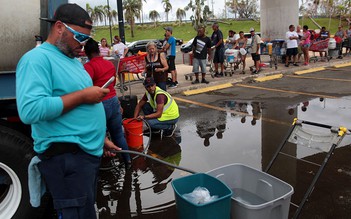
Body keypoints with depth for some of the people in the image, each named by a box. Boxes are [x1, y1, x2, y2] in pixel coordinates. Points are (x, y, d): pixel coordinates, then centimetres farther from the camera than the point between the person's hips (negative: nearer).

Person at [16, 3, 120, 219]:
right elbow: (30, 110, -28)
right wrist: (82, 96, -21)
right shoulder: (37, 58, -14)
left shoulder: (73, 60, 15)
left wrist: (101, 139, 19)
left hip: (90, 151, 9)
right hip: (65, 156, -9)